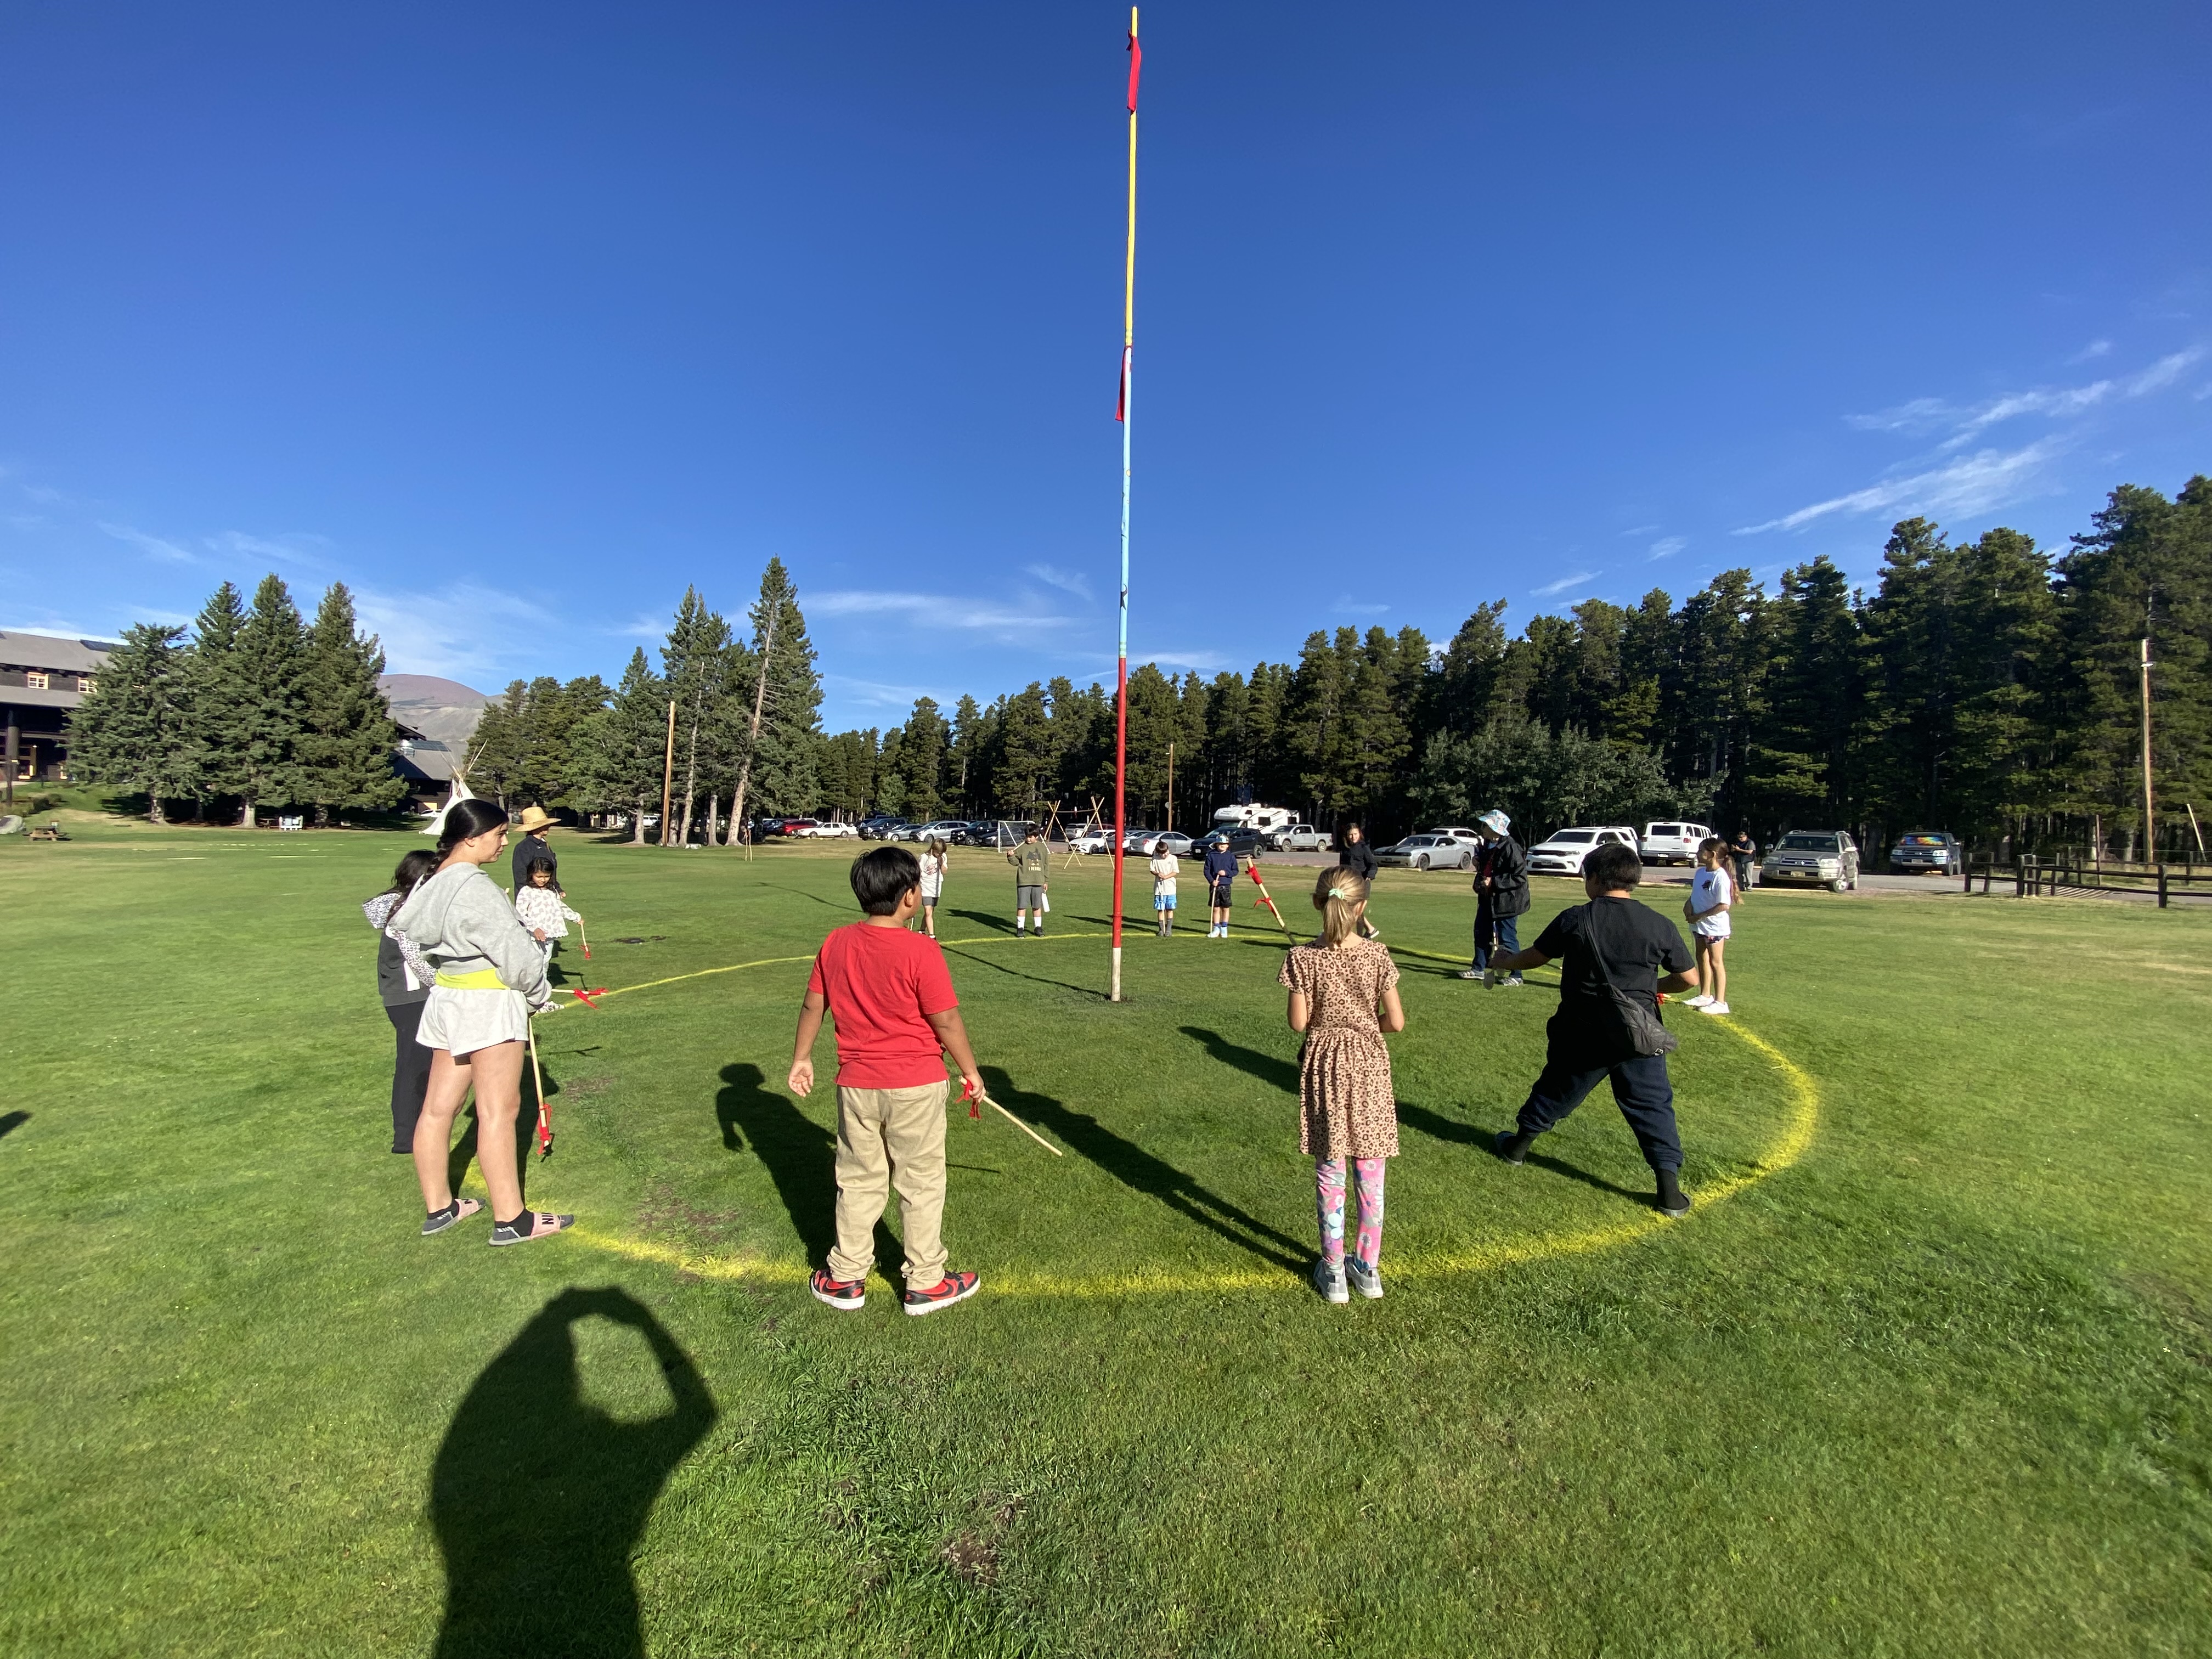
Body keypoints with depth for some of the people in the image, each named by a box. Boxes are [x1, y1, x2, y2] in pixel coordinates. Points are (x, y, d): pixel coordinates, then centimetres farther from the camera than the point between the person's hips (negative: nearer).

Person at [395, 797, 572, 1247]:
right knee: (499, 1111, -3)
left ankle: (438, 1207, 26)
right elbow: (513, 952, -17)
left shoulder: (435, 884, 9)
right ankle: (511, 1220, 5)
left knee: (438, 1107, 14)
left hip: (449, 999, 9)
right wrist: (539, 995, -2)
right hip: (488, 1005, -9)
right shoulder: (474, 887, -19)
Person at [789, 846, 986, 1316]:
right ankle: (925, 1284, 26)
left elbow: (813, 1006, 5)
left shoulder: (836, 943, -4)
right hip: (915, 1086, -4)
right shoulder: (921, 951, -19)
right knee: (921, 1183, 12)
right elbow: (946, 1020, -15)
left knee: (858, 1180, 20)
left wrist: (801, 1058, 18)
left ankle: (846, 1278, 33)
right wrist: (971, 1070, -1)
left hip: (856, 1084, 4)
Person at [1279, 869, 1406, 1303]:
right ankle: (1368, 1267, 27)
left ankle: (1333, 1272, 21)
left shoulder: (1304, 958, -12)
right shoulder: (1377, 954, -10)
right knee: (1370, 1173, 14)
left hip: (1324, 1064, 0)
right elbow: (1396, 1021, -7)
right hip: (1368, 1064, 1)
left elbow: (1298, 1022, -10)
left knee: (1329, 1173, 11)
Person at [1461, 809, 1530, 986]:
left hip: (1506, 900, -9)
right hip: (1488, 898, 10)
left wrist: (1494, 882, -23)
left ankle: (1516, 975, 10)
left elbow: (1520, 878, -23)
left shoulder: (1510, 847, -21)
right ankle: (1479, 969, 29)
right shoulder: (1489, 845, 8)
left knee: (1507, 938, -2)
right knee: (1481, 932, 16)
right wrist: (1479, 863, 3)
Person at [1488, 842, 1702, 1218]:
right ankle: (1670, 1189, 11)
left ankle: (1518, 1145, 36)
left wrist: (1503, 961, 22)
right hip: (1639, 1036, 0)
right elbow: (1690, 979, 2)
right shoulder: (1659, 925, -6)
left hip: (1582, 1035, 0)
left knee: (1555, 1090, 18)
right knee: (1652, 1105, 12)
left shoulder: (1574, 919, -9)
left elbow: (1533, 958, 2)